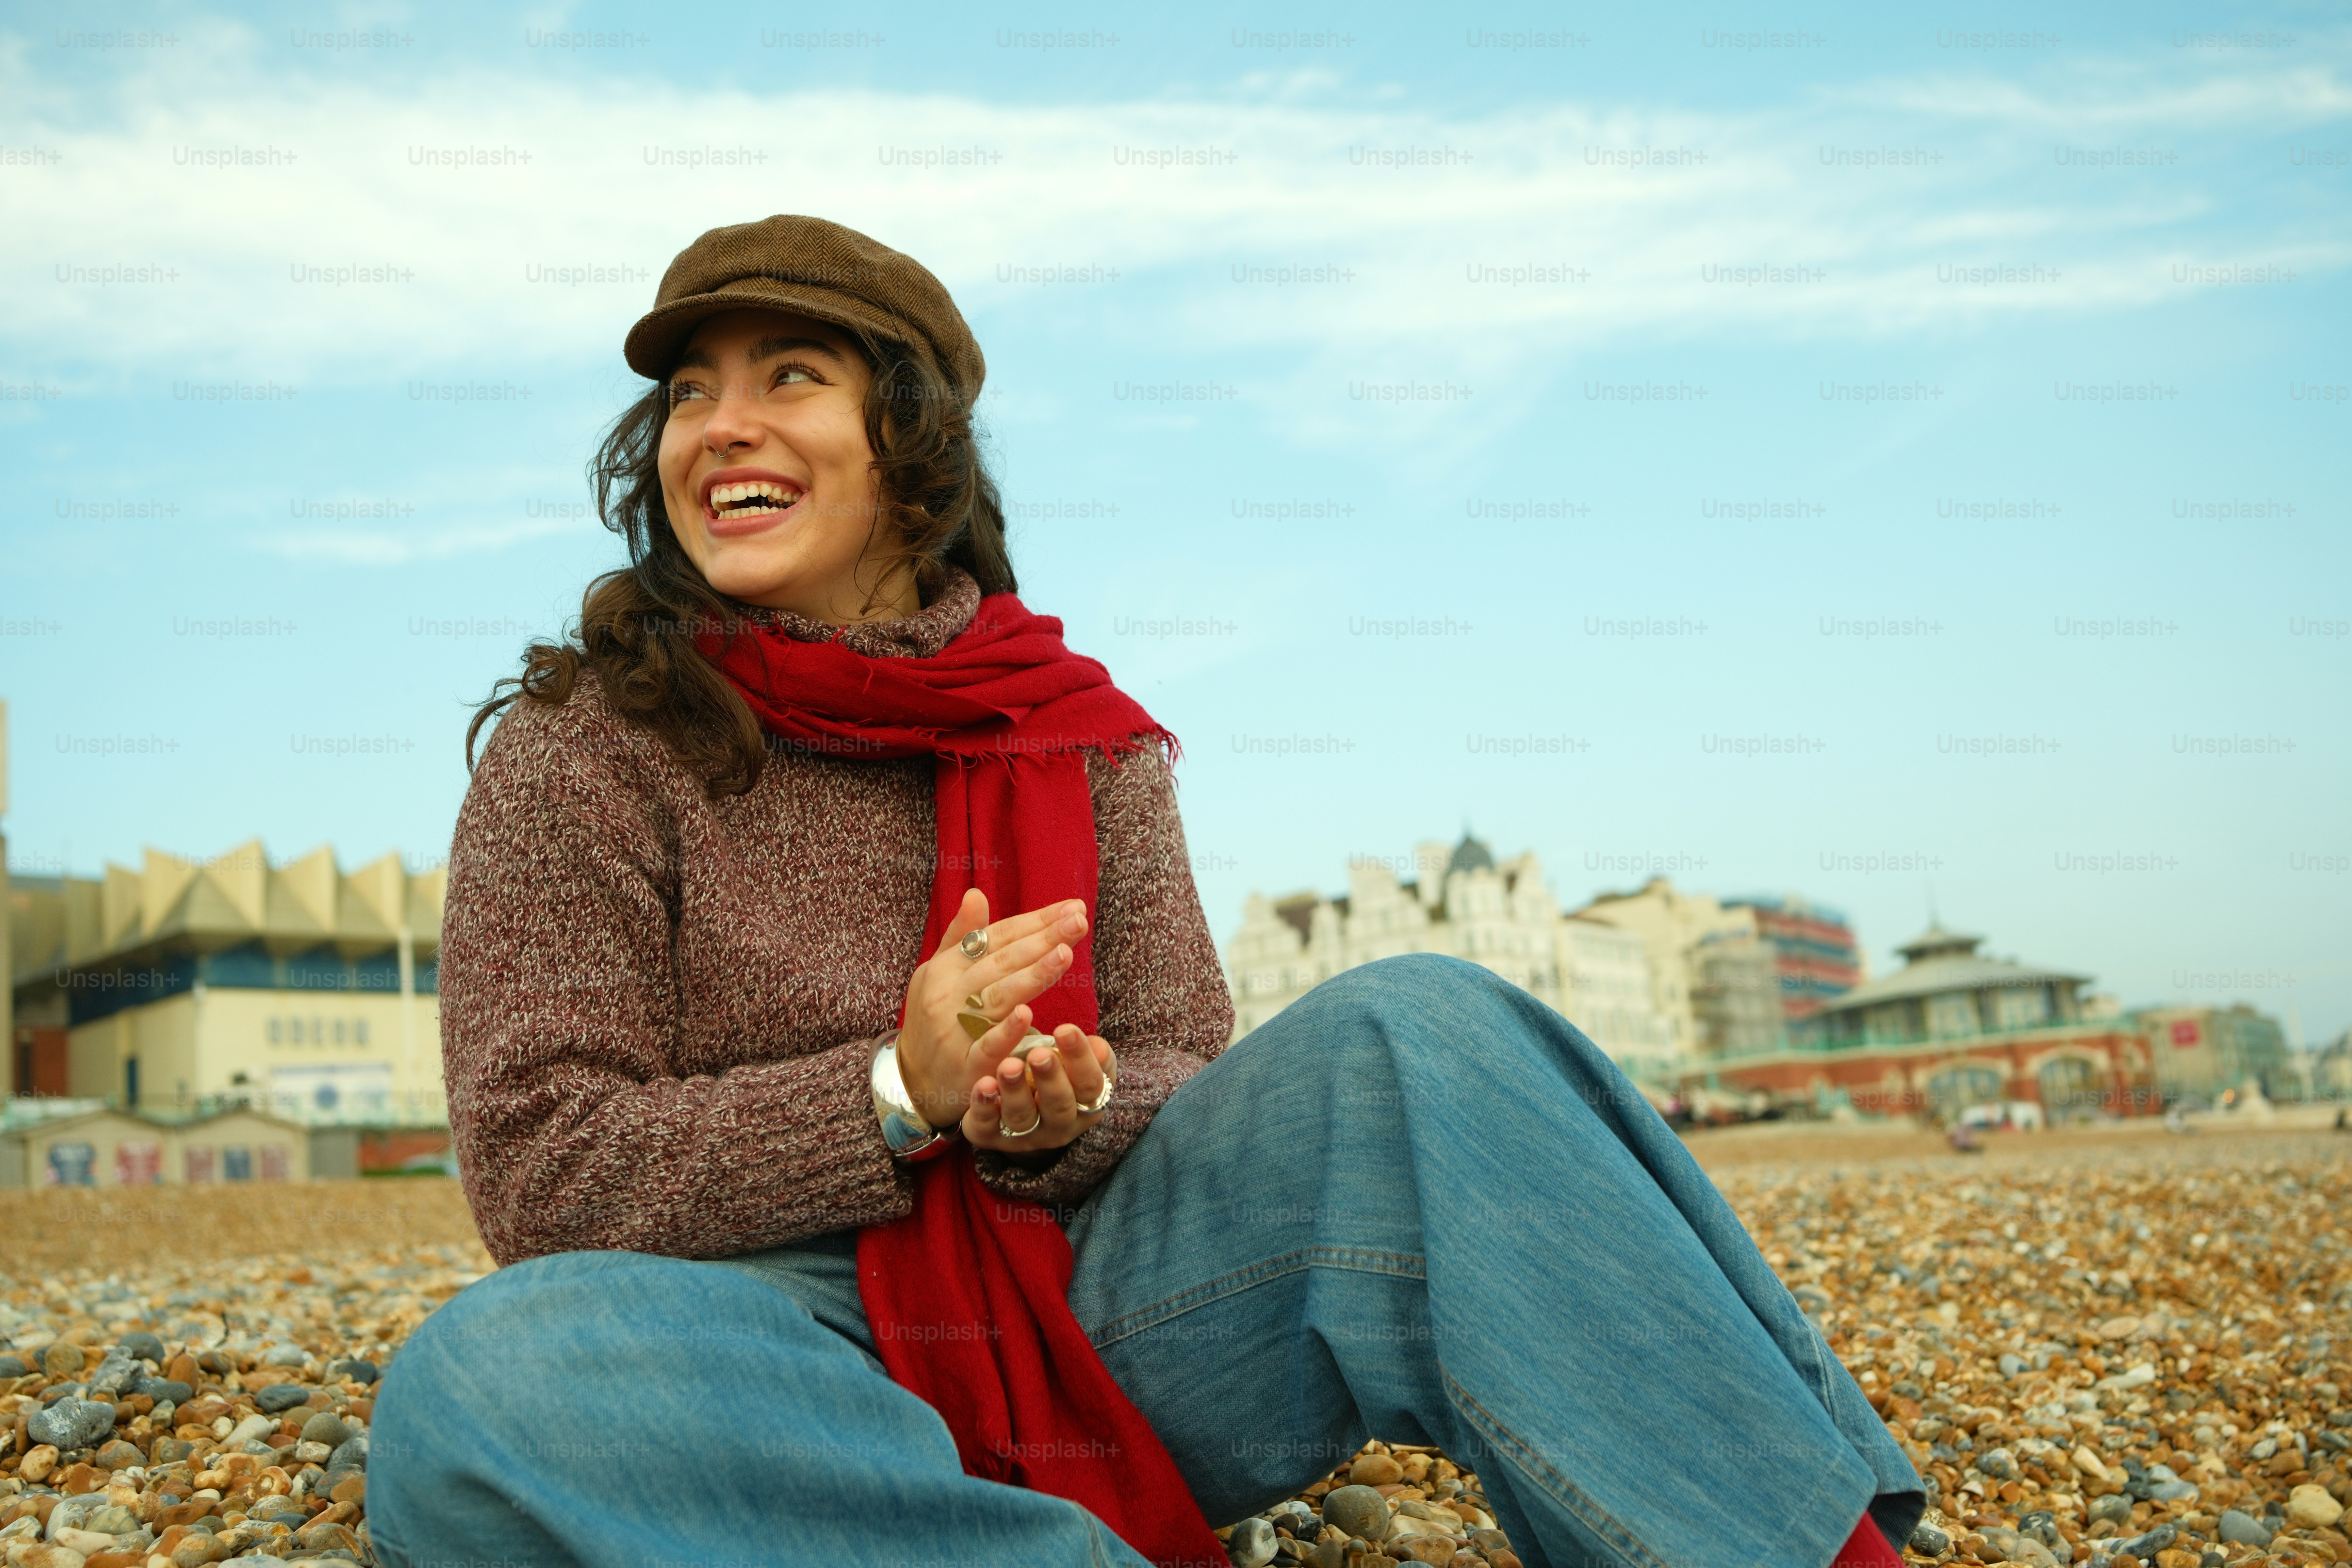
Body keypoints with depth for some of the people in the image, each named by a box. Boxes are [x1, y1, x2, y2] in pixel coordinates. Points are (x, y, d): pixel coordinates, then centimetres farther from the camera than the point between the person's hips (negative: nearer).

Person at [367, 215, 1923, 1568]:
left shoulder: (1079, 738, 9)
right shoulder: (585, 750, 0)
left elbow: (1187, 1084, 8)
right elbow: (541, 1171, -6)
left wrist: (1068, 1110, -17)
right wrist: (896, 1094, -19)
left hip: (1090, 1311, 3)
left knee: (1415, 1033, -21)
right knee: (477, 1391, -36)